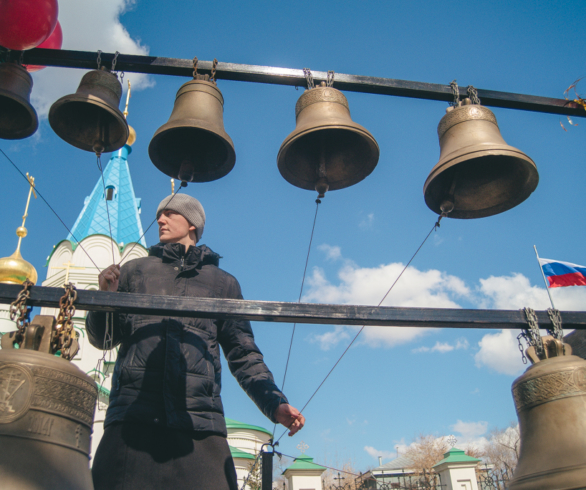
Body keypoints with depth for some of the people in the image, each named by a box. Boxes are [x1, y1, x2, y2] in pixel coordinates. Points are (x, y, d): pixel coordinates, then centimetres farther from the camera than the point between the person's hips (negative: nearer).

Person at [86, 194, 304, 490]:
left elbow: (243, 354, 15)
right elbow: (103, 338, 19)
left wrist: (274, 403, 0)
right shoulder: (134, 271, 22)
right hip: (132, 420, 1)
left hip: (200, 425, 0)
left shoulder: (223, 283, 19)